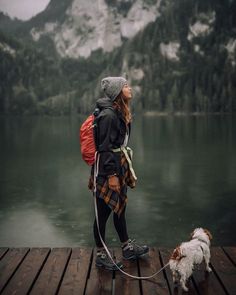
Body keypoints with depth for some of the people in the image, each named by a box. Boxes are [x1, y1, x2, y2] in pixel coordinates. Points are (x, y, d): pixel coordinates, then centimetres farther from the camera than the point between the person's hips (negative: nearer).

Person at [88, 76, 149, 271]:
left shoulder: (120, 113, 11)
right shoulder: (108, 114, -19)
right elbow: (105, 147, -20)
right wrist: (111, 175, -20)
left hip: (118, 168, 10)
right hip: (107, 170, -10)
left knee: (119, 209, 20)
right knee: (104, 213, 3)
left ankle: (127, 248, 35)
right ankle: (101, 256, 17)